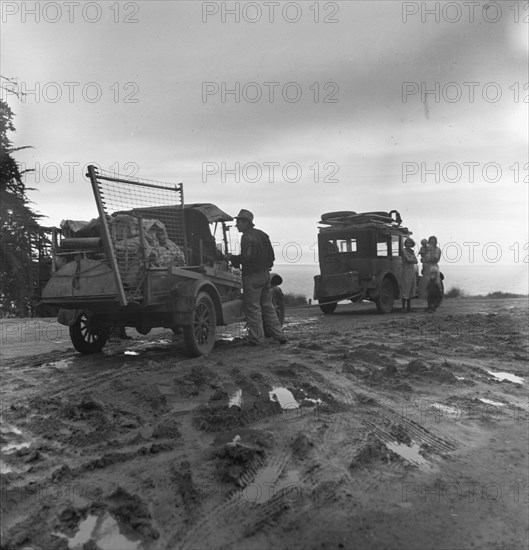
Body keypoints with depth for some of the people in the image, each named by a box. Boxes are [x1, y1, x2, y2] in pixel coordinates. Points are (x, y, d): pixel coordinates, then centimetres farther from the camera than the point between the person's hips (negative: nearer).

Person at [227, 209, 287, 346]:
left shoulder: (247, 237, -13)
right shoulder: (261, 234, 14)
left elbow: (248, 256, -24)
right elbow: (271, 256, 15)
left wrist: (233, 258, -11)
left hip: (252, 276, -9)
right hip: (265, 273, 9)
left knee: (252, 307, -1)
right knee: (267, 306, 15)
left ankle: (257, 338, 2)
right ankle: (279, 335, 15)